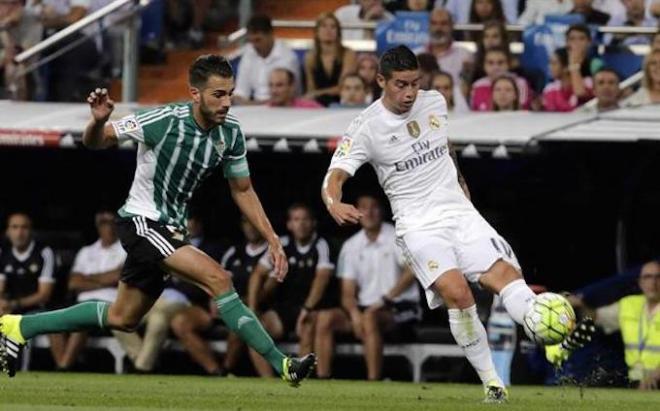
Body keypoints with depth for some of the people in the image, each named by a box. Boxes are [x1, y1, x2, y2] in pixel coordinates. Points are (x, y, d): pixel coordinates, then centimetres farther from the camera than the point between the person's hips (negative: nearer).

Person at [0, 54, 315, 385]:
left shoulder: (231, 132, -5)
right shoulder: (164, 121, -23)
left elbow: (242, 190, 9)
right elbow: (94, 142, -13)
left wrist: (272, 240, 4)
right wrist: (99, 121, -36)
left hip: (170, 229, 8)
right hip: (142, 221, -8)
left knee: (122, 319, 18)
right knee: (218, 278, -24)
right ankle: (280, 364, -22)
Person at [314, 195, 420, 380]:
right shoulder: (351, 246, 10)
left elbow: (412, 270, -20)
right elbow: (348, 293, 6)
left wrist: (385, 299, -26)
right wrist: (355, 313, -16)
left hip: (401, 308, -6)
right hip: (365, 307, 6)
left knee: (370, 318, -37)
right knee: (325, 318, -17)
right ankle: (322, 381, -22)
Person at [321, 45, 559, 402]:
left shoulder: (435, 103, 7)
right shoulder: (366, 128, -7)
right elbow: (334, 178, -14)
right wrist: (335, 205, -35)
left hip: (459, 212, 4)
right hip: (418, 226, -4)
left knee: (504, 273, -20)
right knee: (456, 291, -26)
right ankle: (491, 382, -17)